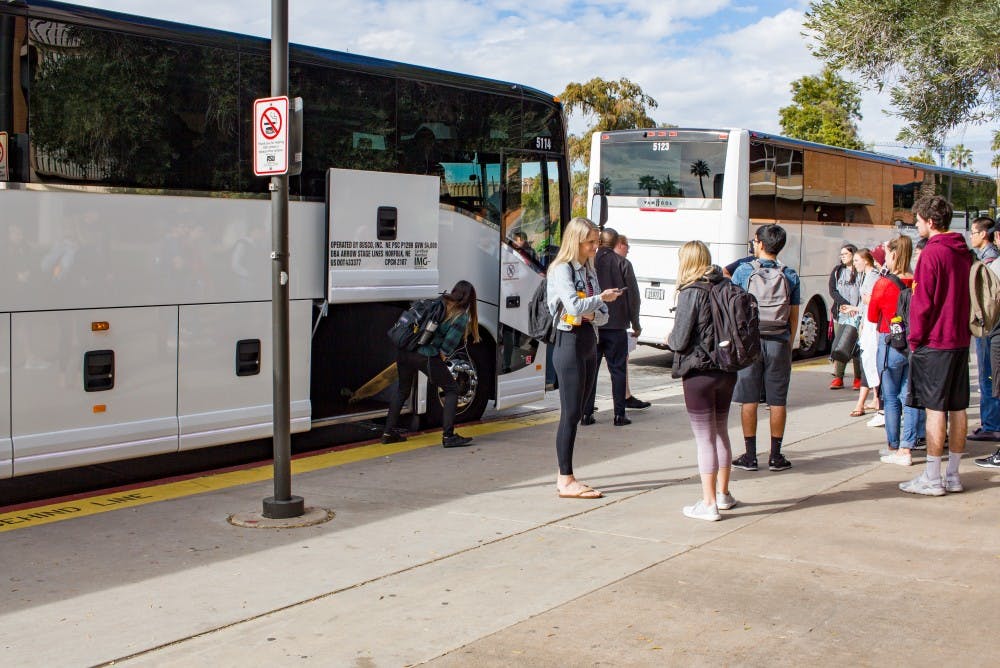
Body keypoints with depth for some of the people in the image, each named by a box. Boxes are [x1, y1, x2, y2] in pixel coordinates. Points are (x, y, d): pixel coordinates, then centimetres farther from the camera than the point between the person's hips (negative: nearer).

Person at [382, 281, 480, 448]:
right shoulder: (462, 317, -3)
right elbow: (449, 345, -7)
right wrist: (442, 355, 12)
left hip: (404, 351, 6)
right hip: (427, 357, -6)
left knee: (402, 390, 26)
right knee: (451, 390, 10)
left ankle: (388, 432, 28)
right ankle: (448, 436, 3)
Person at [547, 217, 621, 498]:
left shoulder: (589, 270, 15)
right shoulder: (562, 269, -10)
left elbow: (602, 316, 13)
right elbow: (575, 306, -24)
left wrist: (592, 314, -8)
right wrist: (601, 298, -9)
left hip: (589, 343, 8)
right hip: (570, 343, -8)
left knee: (576, 413, 10)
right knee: (570, 414, -7)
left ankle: (565, 477, 15)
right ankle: (566, 481, -4)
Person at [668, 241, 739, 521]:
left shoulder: (691, 293, -16)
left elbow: (680, 341, -17)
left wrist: (670, 339, 5)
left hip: (699, 373, -7)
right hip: (727, 370, 7)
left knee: (704, 438, 0)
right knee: (721, 432, 20)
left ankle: (709, 503, 4)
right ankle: (723, 493, 32)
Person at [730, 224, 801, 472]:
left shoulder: (743, 271, -4)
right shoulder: (790, 276, 1)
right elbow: (794, 316, 6)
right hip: (779, 343, 1)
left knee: (749, 400, 5)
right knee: (777, 401, 6)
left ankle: (750, 456, 8)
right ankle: (776, 456, 11)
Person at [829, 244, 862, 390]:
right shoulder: (837, 271, 14)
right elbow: (832, 291, 5)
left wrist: (855, 308, -13)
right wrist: (845, 304, -8)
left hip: (856, 315, -3)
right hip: (840, 315, 3)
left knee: (857, 347, -4)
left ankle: (858, 378, 4)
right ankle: (838, 378, 4)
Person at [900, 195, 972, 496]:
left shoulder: (932, 253, -14)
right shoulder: (963, 252, 12)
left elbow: (923, 302, -14)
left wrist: (914, 338, -6)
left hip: (934, 342, -8)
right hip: (960, 341, 8)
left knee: (935, 408, -5)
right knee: (957, 408, 10)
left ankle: (932, 478, -1)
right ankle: (953, 475, 17)